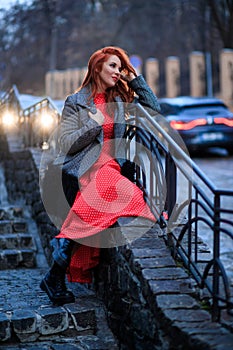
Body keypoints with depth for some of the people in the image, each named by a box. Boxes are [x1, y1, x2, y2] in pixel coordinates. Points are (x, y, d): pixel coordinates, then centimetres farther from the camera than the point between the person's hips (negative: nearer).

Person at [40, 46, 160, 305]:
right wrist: (94, 124, -6)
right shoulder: (75, 102, 8)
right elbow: (66, 144, 1)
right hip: (91, 167, -5)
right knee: (130, 195, -31)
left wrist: (135, 79, 14)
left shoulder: (121, 99, 21)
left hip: (115, 167, 5)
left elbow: (154, 110, 17)